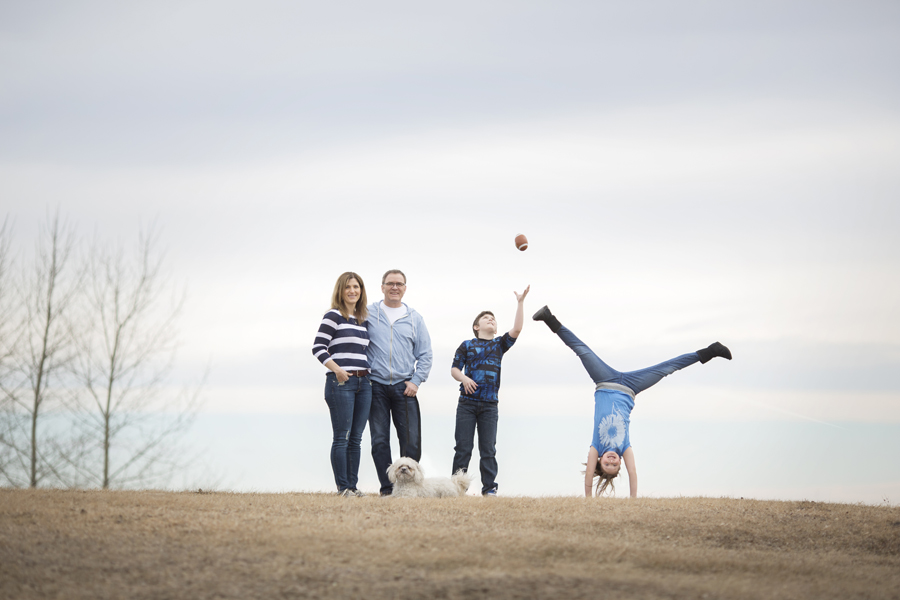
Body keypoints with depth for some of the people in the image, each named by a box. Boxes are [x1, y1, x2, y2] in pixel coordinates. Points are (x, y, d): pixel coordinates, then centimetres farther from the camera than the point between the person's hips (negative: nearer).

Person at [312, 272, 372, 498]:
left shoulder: (364, 320, 16)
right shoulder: (333, 316, -3)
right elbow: (318, 347, -9)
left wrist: (369, 373, 12)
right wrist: (336, 369, -18)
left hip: (363, 382, 7)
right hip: (340, 382, -7)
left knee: (356, 438, 7)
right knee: (341, 437, -5)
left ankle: (353, 485, 11)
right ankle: (343, 487, -3)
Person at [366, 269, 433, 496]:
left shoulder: (415, 319, 12)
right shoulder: (368, 314, 6)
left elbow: (425, 355, 13)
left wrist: (416, 381, 0)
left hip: (404, 388, 1)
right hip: (376, 386, -1)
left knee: (412, 442, -5)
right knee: (379, 441, -2)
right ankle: (387, 488, 5)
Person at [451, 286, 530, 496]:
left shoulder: (499, 344, 13)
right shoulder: (467, 346, 9)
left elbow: (516, 330, 0)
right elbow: (454, 369, 6)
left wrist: (520, 303, -5)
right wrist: (463, 378, -16)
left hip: (489, 404, 1)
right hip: (467, 402, -1)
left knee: (488, 449, 2)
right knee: (463, 447, -3)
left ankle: (489, 487, 4)